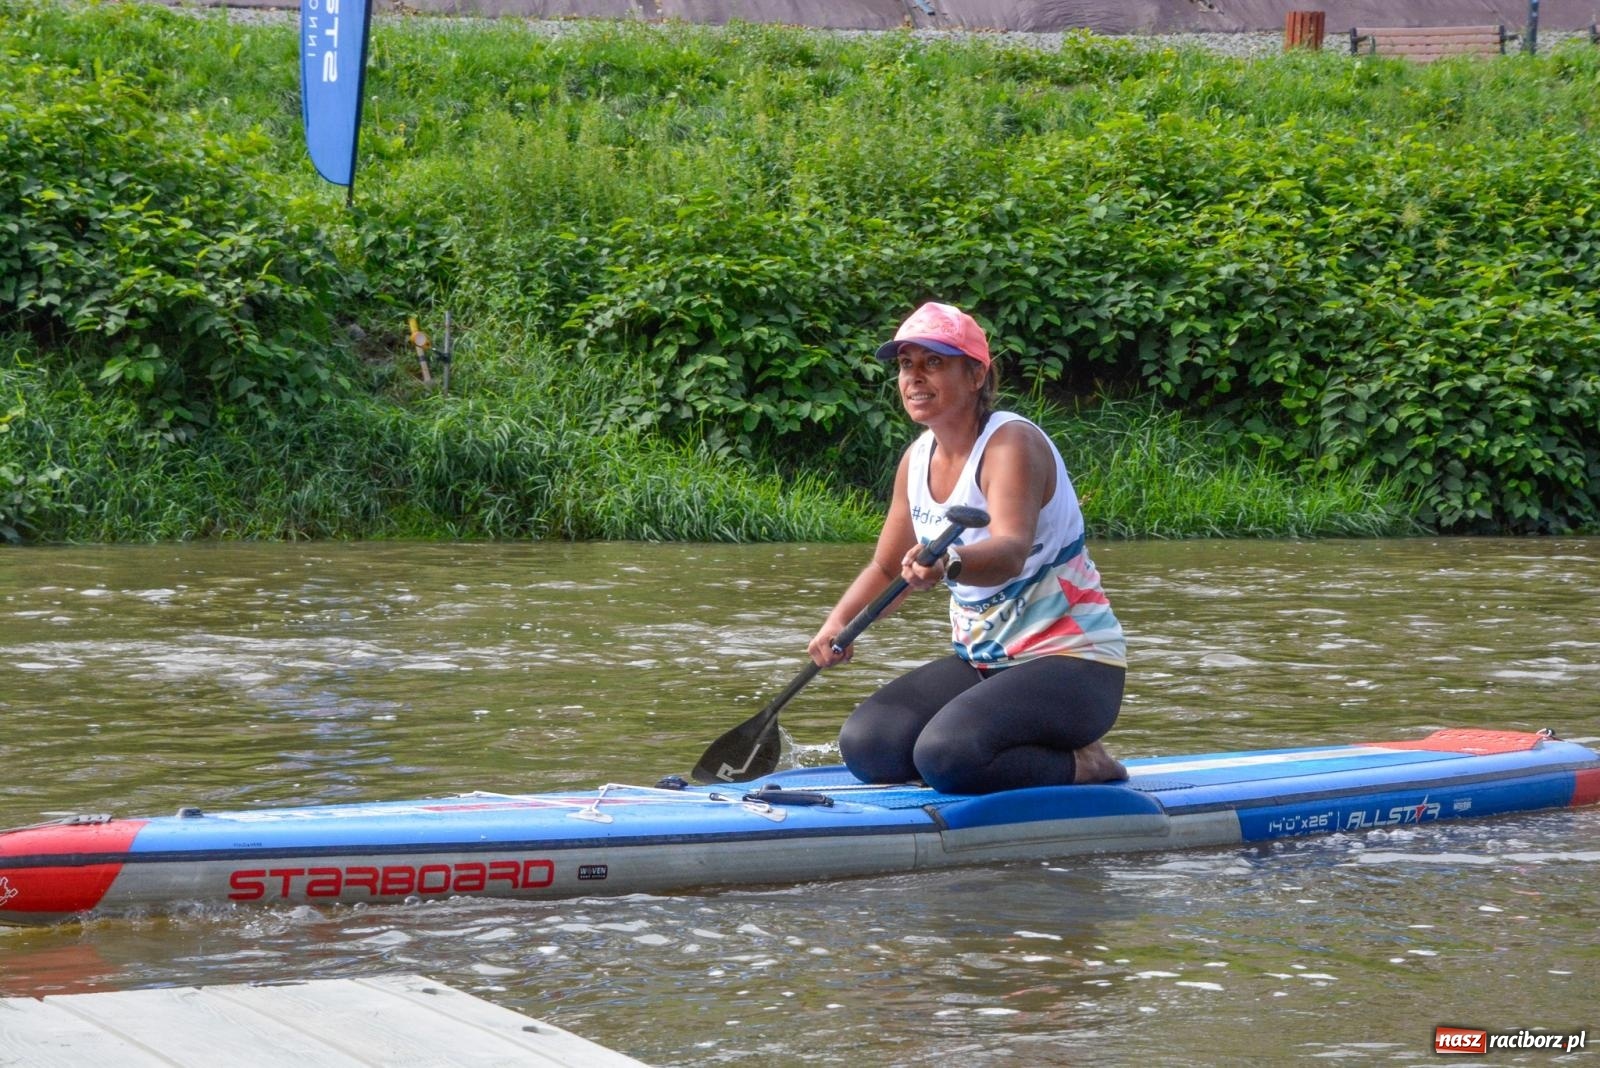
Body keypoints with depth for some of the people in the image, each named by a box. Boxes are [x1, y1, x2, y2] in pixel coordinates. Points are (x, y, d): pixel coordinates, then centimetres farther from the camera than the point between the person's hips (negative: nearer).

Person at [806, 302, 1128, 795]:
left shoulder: (1014, 443, -18)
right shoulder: (918, 459, 5)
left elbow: (1010, 553, -37)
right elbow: (886, 568, 16)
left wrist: (949, 564, -58)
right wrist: (839, 623, -3)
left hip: (1072, 661, -8)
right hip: (982, 661, 8)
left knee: (946, 754, -30)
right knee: (864, 746, -9)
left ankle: (1084, 767, -4)